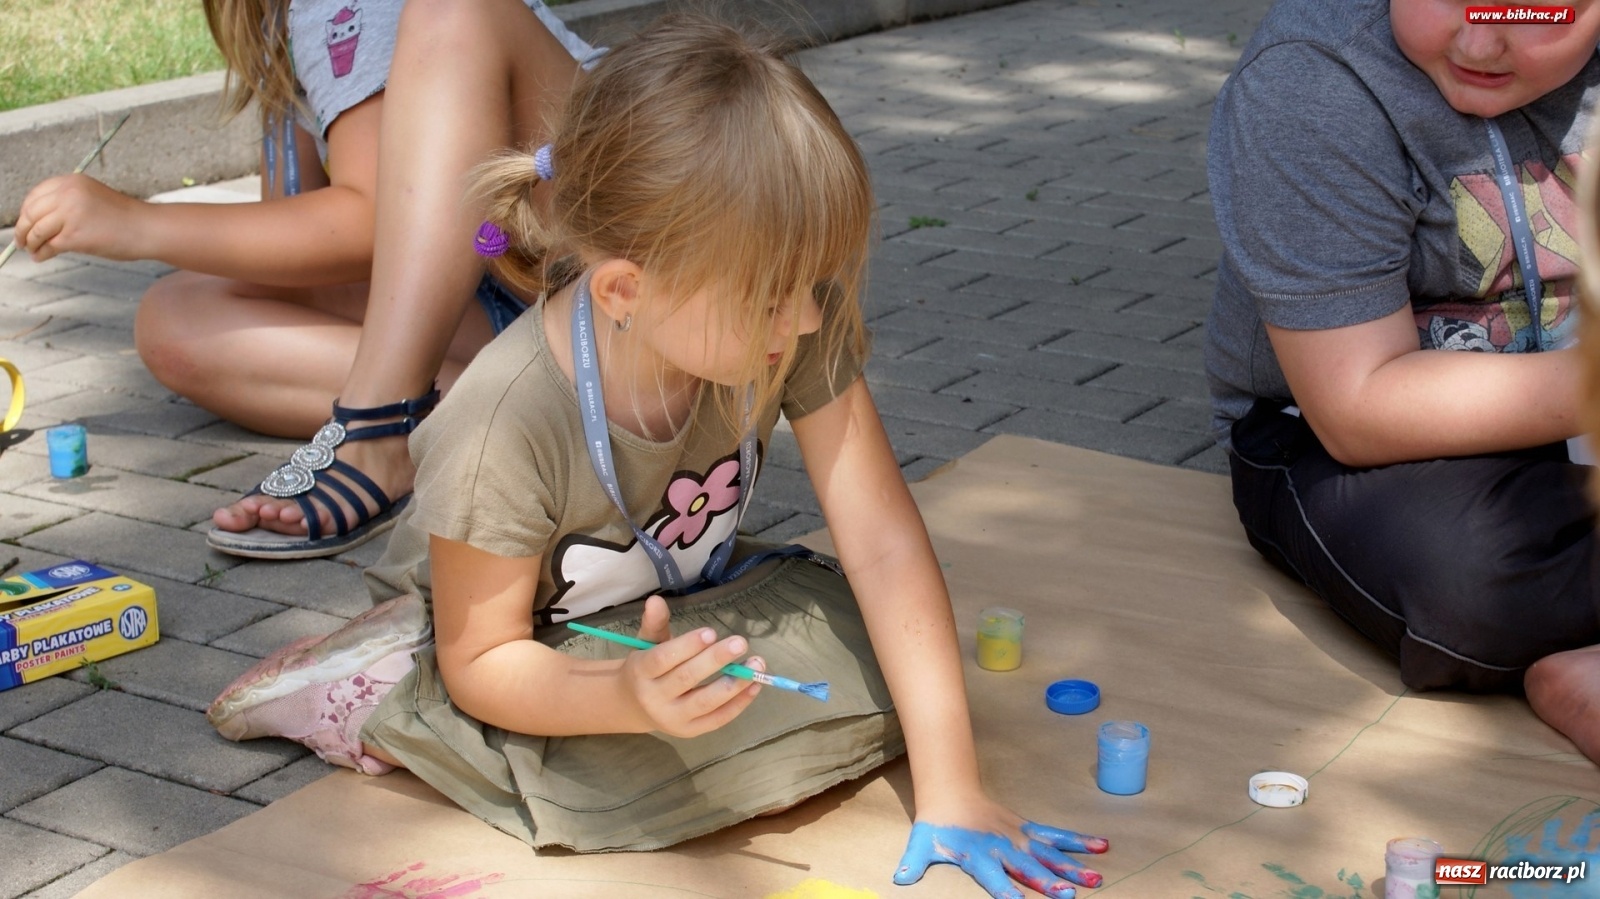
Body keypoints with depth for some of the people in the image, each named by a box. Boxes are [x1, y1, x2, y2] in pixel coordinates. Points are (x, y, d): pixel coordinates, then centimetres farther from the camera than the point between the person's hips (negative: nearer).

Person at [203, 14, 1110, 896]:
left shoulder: (793, 326, -25)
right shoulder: (503, 430, -35)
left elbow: (886, 544, -24)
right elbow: (482, 661, -23)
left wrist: (950, 793, -27)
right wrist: (625, 696, -45)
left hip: (683, 603, 6)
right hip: (526, 647, -6)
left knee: (874, 667, -19)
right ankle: (386, 693, -7)